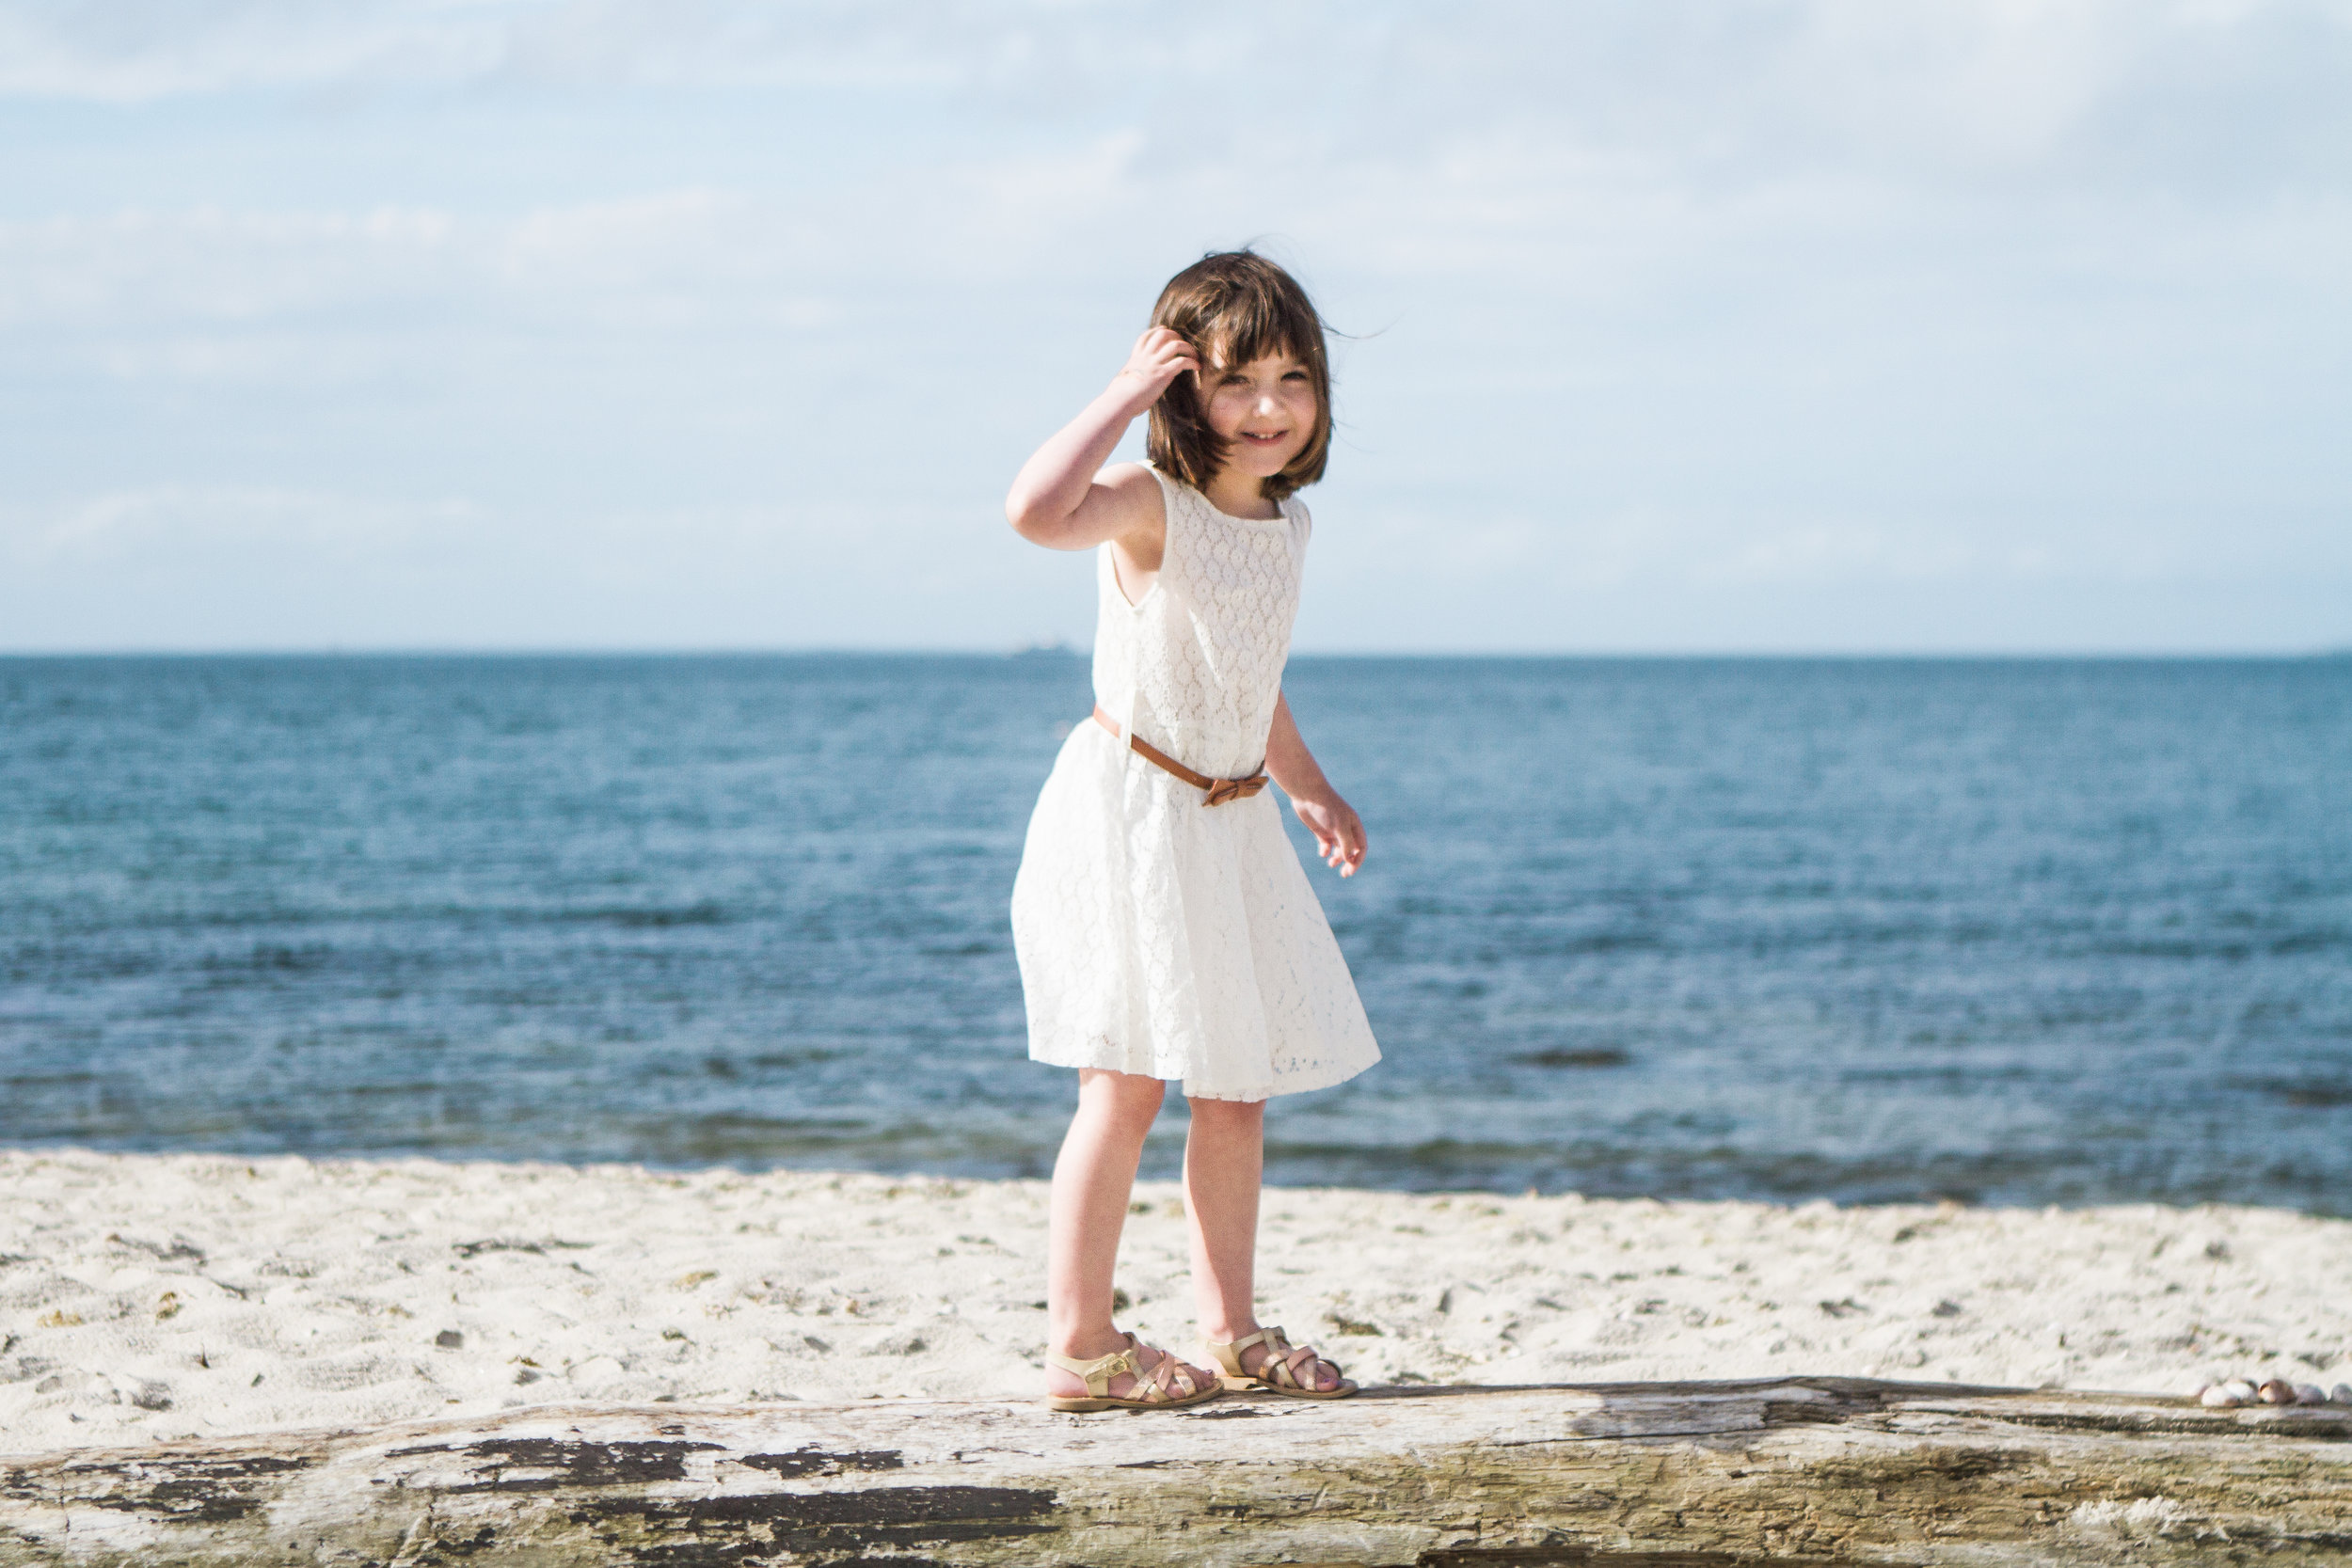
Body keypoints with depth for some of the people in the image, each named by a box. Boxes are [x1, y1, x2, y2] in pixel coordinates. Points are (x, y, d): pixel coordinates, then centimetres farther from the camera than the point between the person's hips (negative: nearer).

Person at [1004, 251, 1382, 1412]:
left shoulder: (1281, 521, 9)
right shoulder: (1150, 504, -15)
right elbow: (1036, 510, -39)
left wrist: (1309, 789, 30)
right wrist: (1123, 396, -28)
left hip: (1229, 824, 8)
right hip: (1130, 813, -8)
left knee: (1236, 1090, 12)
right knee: (1127, 1085, -6)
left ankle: (1231, 1330, 22)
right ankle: (1079, 1346, 2)